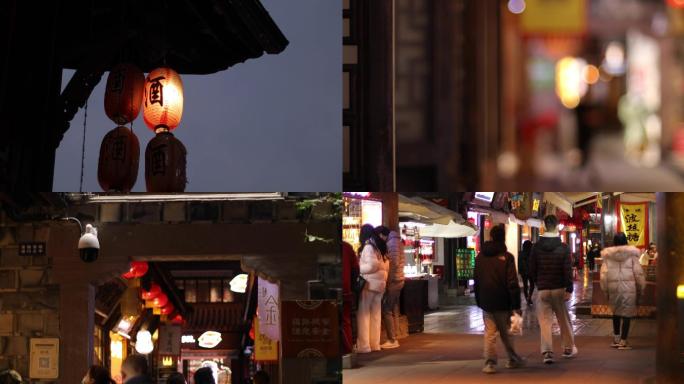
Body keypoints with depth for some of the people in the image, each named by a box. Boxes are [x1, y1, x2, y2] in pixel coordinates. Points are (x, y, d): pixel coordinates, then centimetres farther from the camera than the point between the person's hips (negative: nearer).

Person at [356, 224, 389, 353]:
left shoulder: (368, 246, -10)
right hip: (380, 284, 8)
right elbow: (386, 266, 14)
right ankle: (374, 344, 14)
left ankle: (364, 346, -8)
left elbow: (372, 266, -18)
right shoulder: (380, 246, 14)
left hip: (368, 284, -8)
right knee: (375, 315, 11)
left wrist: (357, 268, -8)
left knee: (363, 314, -5)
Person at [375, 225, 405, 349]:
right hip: (398, 279, 10)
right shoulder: (396, 241, 17)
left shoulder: (392, 242, -13)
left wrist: (388, 279, -17)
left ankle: (392, 340, -8)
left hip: (393, 280, -10)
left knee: (386, 310, -8)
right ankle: (393, 339, 15)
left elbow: (394, 262, -21)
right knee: (393, 310, 12)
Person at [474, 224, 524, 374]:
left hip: (486, 301, 3)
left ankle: (490, 362, -5)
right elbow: (512, 283, -12)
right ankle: (513, 359, 23)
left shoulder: (480, 257, 7)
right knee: (506, 333, 11)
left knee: (489, 333, 3)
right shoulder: (506, 257, -9)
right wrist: (516, 305, -10)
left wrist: (479, 301, 18)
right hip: (503, 302, -3)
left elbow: (476, 281, 12)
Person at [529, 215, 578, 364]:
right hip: (559, 289, 0)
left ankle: (547, 352, -9)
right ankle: (568, 348, 25)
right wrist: (569, 289, -6)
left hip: (542, 289, 0)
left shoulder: (536, 247, -4)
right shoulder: (563, 248, -7)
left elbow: (532, 269, 2)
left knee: (545, 321, 1)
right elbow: (568, 271, -10)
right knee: (564, 320, 14)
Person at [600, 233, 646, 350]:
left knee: (616, 312, 19)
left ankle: (616, 339, 24)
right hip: (628, 287, -2)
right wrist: (641, 288, 8)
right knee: (627, 314, 3)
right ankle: (623, 341, 0)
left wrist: (605, 290, 8)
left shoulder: (607, 255, 1)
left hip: (613, 287, 2)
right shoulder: (631, 254, -3)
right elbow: (638, 273, -3)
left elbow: (604, 274, 0)